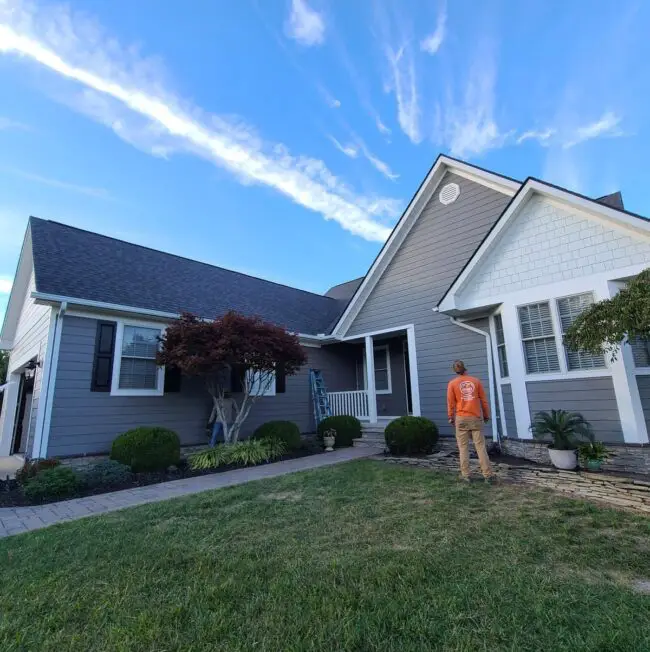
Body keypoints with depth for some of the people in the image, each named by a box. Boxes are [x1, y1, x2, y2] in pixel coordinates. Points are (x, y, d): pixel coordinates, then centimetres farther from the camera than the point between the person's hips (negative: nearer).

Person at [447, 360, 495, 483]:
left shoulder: (452, 383, -1)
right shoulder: (476, 381, 3)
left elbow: (450, 403, 1)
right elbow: (483, 400, 7)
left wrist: (451, 417, 13)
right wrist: (486, 415, 18)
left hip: (461, 418, -1)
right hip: (475, 418, 1)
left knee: (463, 447, 4)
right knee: (480, 446, 5)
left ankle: (465, 475, 6)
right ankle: (488, 475, 6)